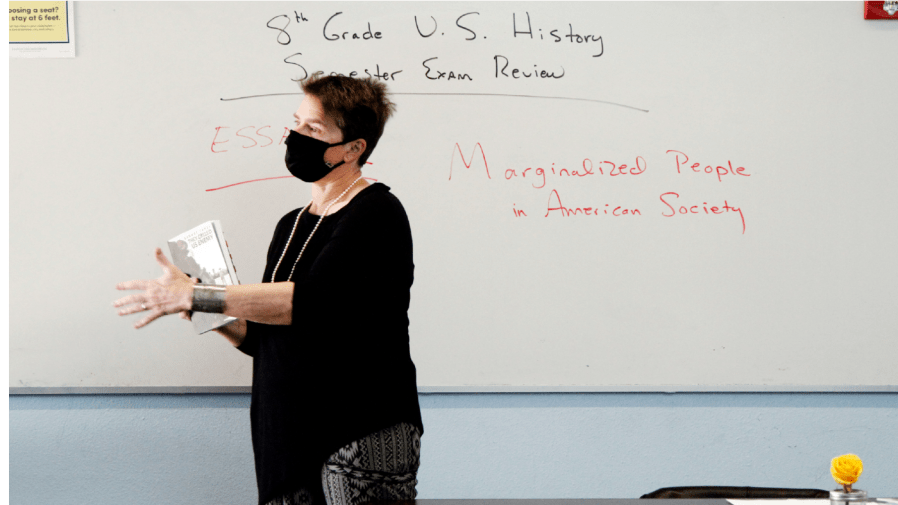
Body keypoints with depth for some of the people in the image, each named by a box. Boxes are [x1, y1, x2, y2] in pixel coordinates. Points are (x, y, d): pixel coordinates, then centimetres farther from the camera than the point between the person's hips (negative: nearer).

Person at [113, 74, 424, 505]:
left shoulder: (376, 214, -8)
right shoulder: (291, 225, 16)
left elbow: (310, 299, -21)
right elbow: (261, 339, 19)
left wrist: (193, 297, -18)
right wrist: (213, 318, -1)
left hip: (363, 437, -7)